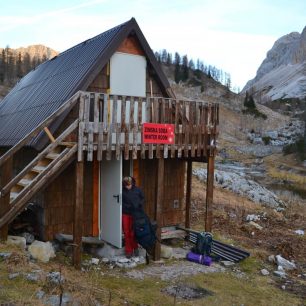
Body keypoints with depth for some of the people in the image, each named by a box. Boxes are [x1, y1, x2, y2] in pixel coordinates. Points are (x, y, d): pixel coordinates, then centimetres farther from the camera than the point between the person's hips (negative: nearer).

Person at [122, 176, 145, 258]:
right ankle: (128, 251, 18)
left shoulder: (137, 190, -4)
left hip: (135, 214, 0)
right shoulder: (122, 191, -7)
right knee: (126, 233, 5)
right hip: (125, 214, 1)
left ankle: (135, 248, 22)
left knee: (133, 233, -1)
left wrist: (140, 207, -1)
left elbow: (142, 198, 10)